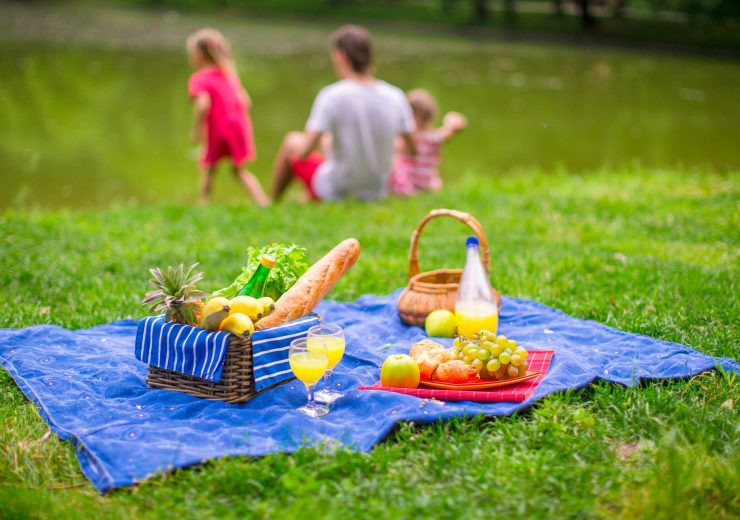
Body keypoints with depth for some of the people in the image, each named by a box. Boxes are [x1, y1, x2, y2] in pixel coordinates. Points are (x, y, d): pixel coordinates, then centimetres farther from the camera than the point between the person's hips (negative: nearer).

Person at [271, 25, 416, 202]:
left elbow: (304, 152, -25)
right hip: (377, 192, 5)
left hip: (335, 192, -5)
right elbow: (412, 150, -3)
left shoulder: (331, 96, -22)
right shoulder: (395, 96, -11)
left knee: (292, 142, 19)